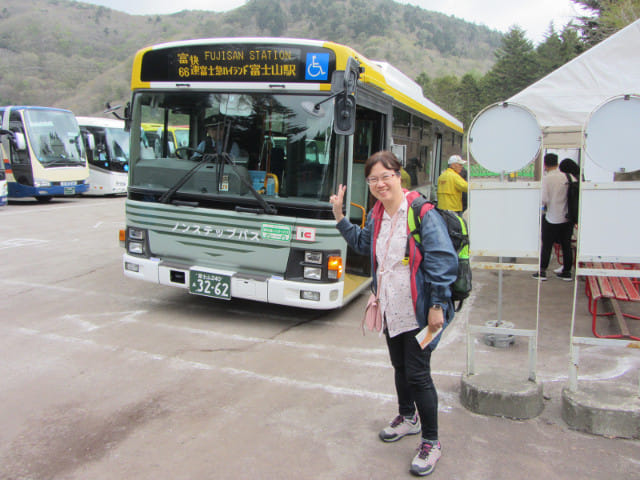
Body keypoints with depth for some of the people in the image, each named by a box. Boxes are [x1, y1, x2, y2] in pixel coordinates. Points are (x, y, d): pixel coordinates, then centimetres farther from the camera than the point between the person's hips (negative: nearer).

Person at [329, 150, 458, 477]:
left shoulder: (422, 213, -17)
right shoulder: (377, 214, 6)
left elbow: (443, 262, -19)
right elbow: (362, 244, 23)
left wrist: (437, 306, -20)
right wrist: (340, 217, 14)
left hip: (417, 311, -7)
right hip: (390, 309, 8)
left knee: (417, 374, -2)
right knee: (399, 366, 22)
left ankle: (431, 442, 15)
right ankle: (407, 418, 45)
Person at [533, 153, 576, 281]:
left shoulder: (547, 178, -13)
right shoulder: (568, 177, -2)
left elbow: (544, 199, -16)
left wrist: (544, 205, 4)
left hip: (552, 218, -4)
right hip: (567, 218, 4)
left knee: (546, 245, 7)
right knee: (566, 246, 12)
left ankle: (542, 271, 9)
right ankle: (567, 272, 18)